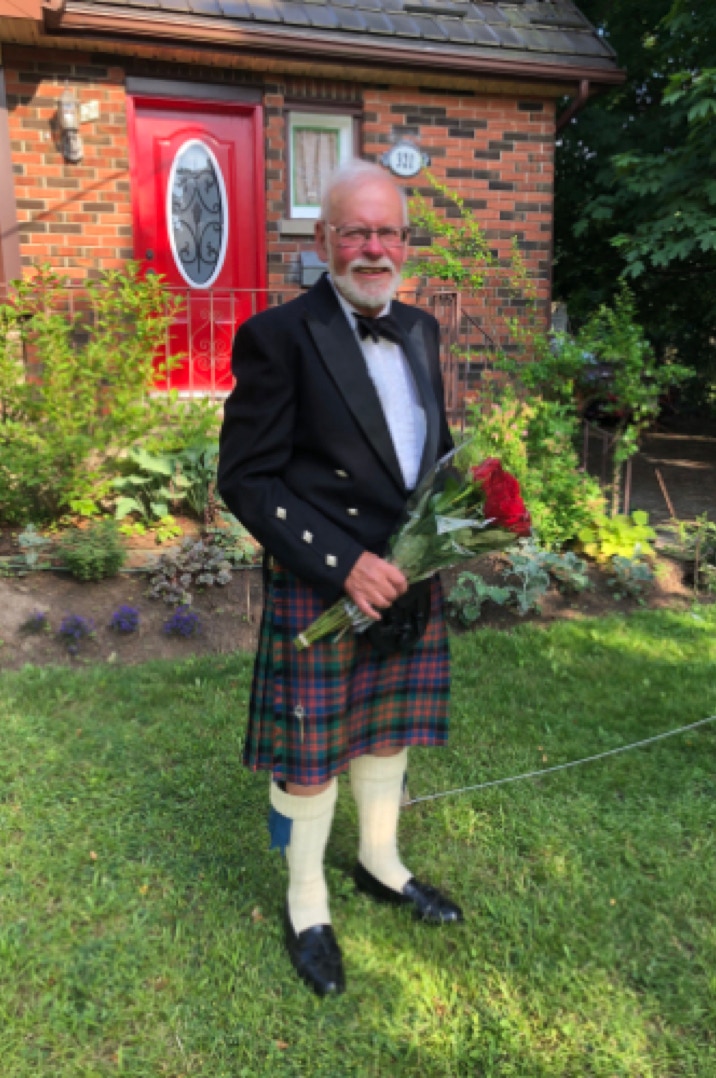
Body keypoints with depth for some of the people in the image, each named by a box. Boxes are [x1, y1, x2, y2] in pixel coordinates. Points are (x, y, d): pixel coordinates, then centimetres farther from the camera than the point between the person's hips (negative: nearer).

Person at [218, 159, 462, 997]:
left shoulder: (419, 329, 8)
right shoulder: (278, 336, -14)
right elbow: (247, 479, -16)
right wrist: (344, 565, -22)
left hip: (411, 585, 6)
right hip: (320, 592, -6)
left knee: (385, 735, 22)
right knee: (310, 758, 10)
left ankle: (381, 866, 46)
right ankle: (306, 906, 34)